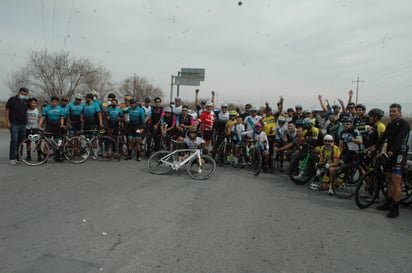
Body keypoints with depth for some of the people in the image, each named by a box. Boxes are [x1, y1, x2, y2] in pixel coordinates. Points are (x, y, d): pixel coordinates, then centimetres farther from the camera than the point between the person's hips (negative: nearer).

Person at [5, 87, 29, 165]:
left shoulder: (26, 101, 12)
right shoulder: (12, 99, -1)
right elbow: (6, 110, -1)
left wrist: (26, 121, 11)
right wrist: (8, 122, -9)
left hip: (23, 125, 5)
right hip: (14, 124, -5)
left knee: (21, 142, 6)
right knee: (14, 141, -9)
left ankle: (18, 157, 14)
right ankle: (12, 158, -4)